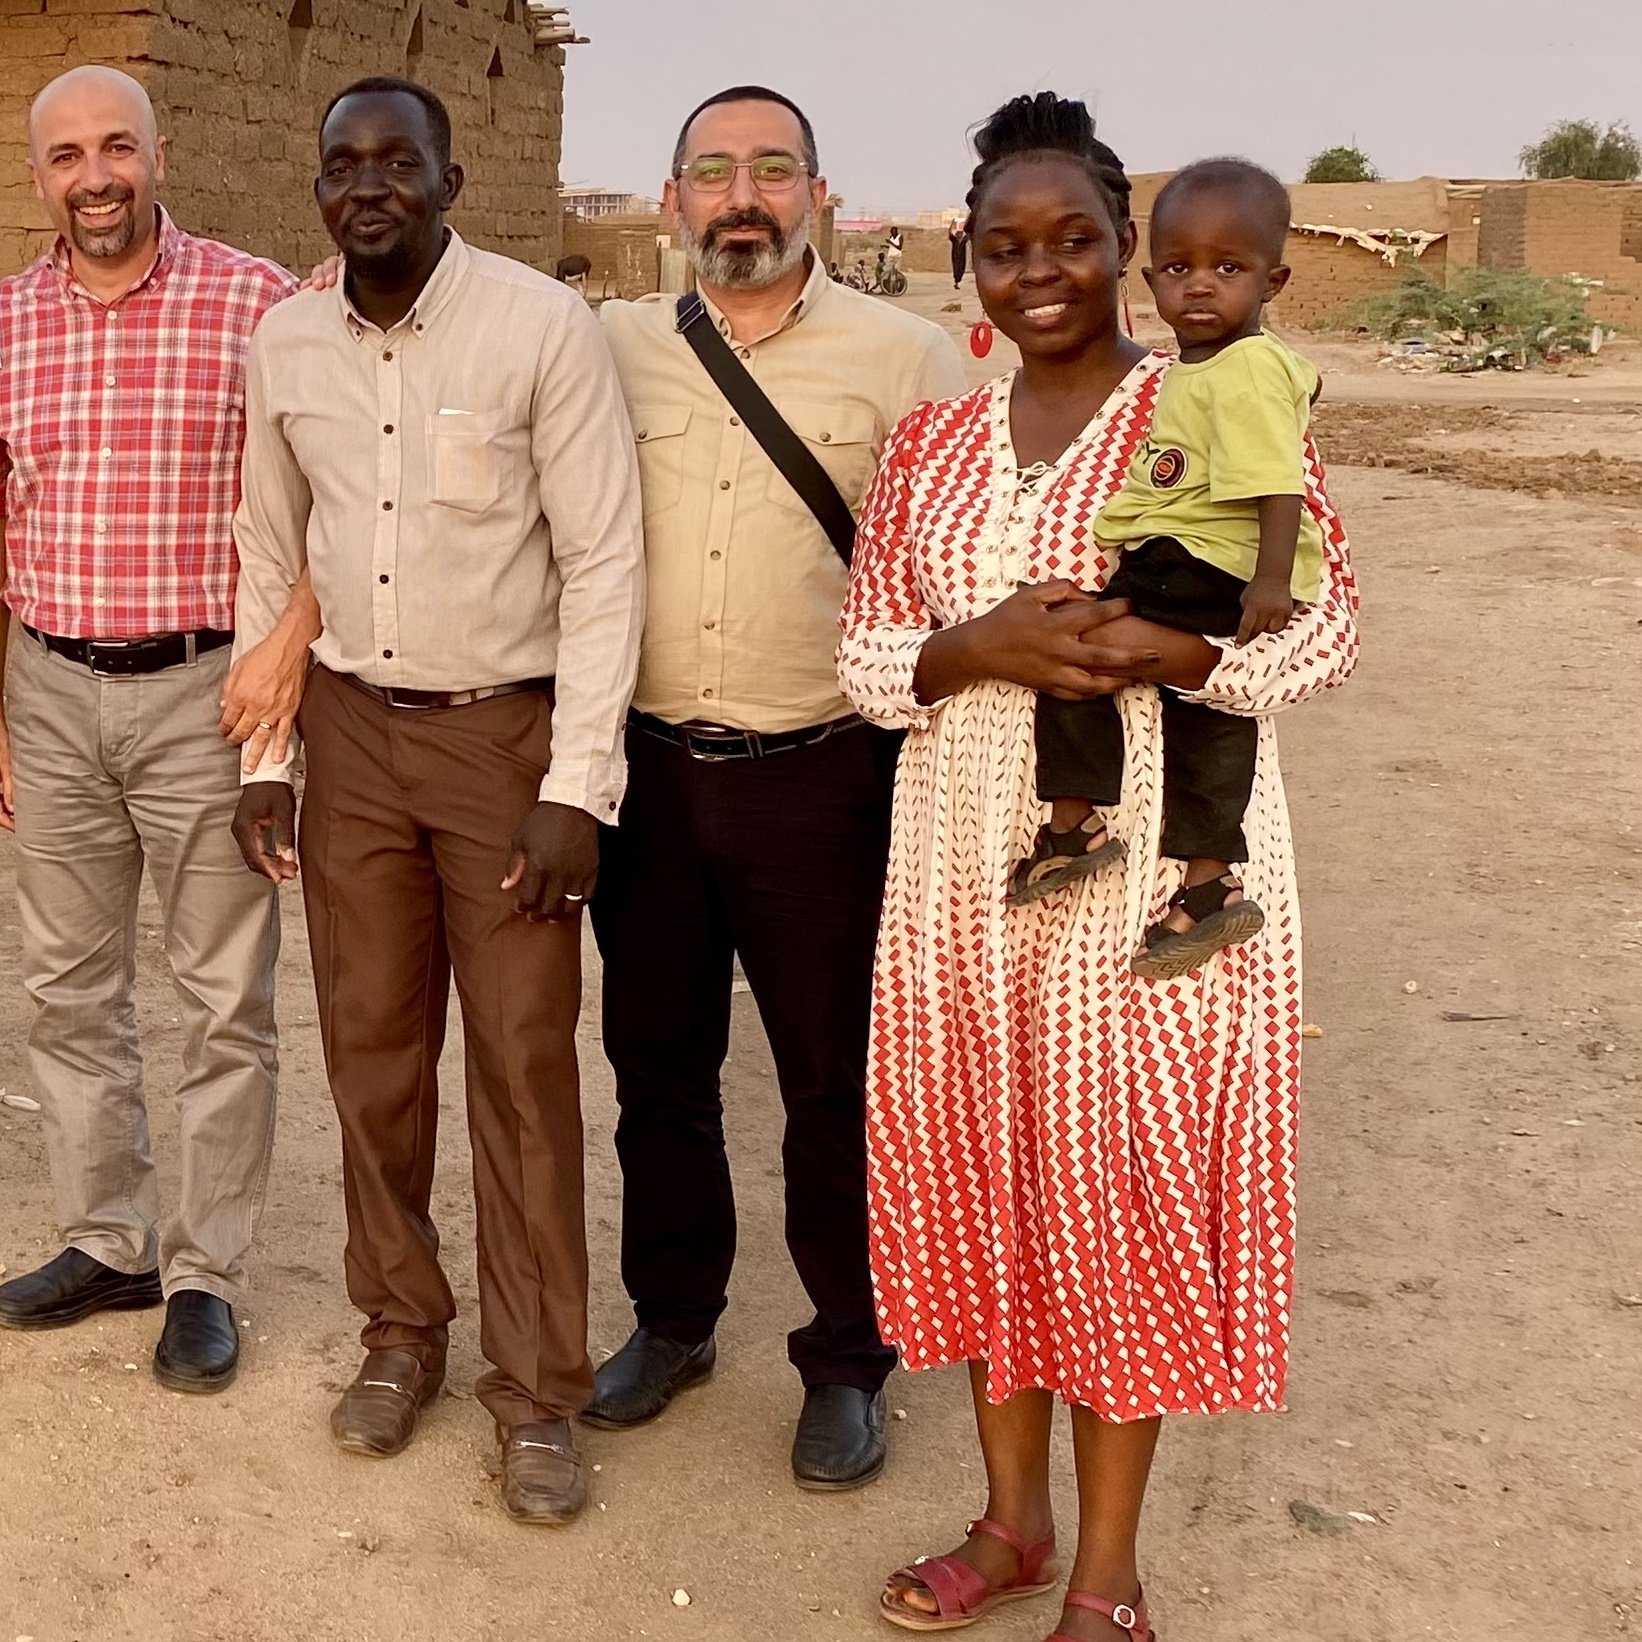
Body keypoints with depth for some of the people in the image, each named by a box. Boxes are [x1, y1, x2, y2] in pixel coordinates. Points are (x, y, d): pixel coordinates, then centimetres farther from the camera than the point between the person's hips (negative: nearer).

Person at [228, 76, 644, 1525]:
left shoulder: (543, 327, -13)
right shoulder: (284, 344, 3)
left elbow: (604, 562, -12)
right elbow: (270, 556, 13)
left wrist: (575, 788, -16)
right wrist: (266, 757, 9)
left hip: (507, 730, -4)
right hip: (352, 727, 4)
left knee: (525, 1067, 1)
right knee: (371, 1047, 12)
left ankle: (538, 1389, 14)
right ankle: (402, 1327, 31)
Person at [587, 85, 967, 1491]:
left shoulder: (906, 359, -4)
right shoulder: (610, 349, 5)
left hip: (817, 782, -3)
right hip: (647, 773, 3)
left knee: (838, 1087, 7)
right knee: (658, 1067, 16)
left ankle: (848, 1362, 26)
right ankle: (673, 1320, 36)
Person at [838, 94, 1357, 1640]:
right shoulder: (931, 442, 9)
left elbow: (1326, 622, -4)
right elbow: (866, 654, 6)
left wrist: (1171, 654, -22)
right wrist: (980, 649, -15)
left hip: (1151, 861, -4)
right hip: (967, 863, 5)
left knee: (1123, 1171, 1)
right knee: (978, 1162, 10)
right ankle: (1012, 1518, 30)